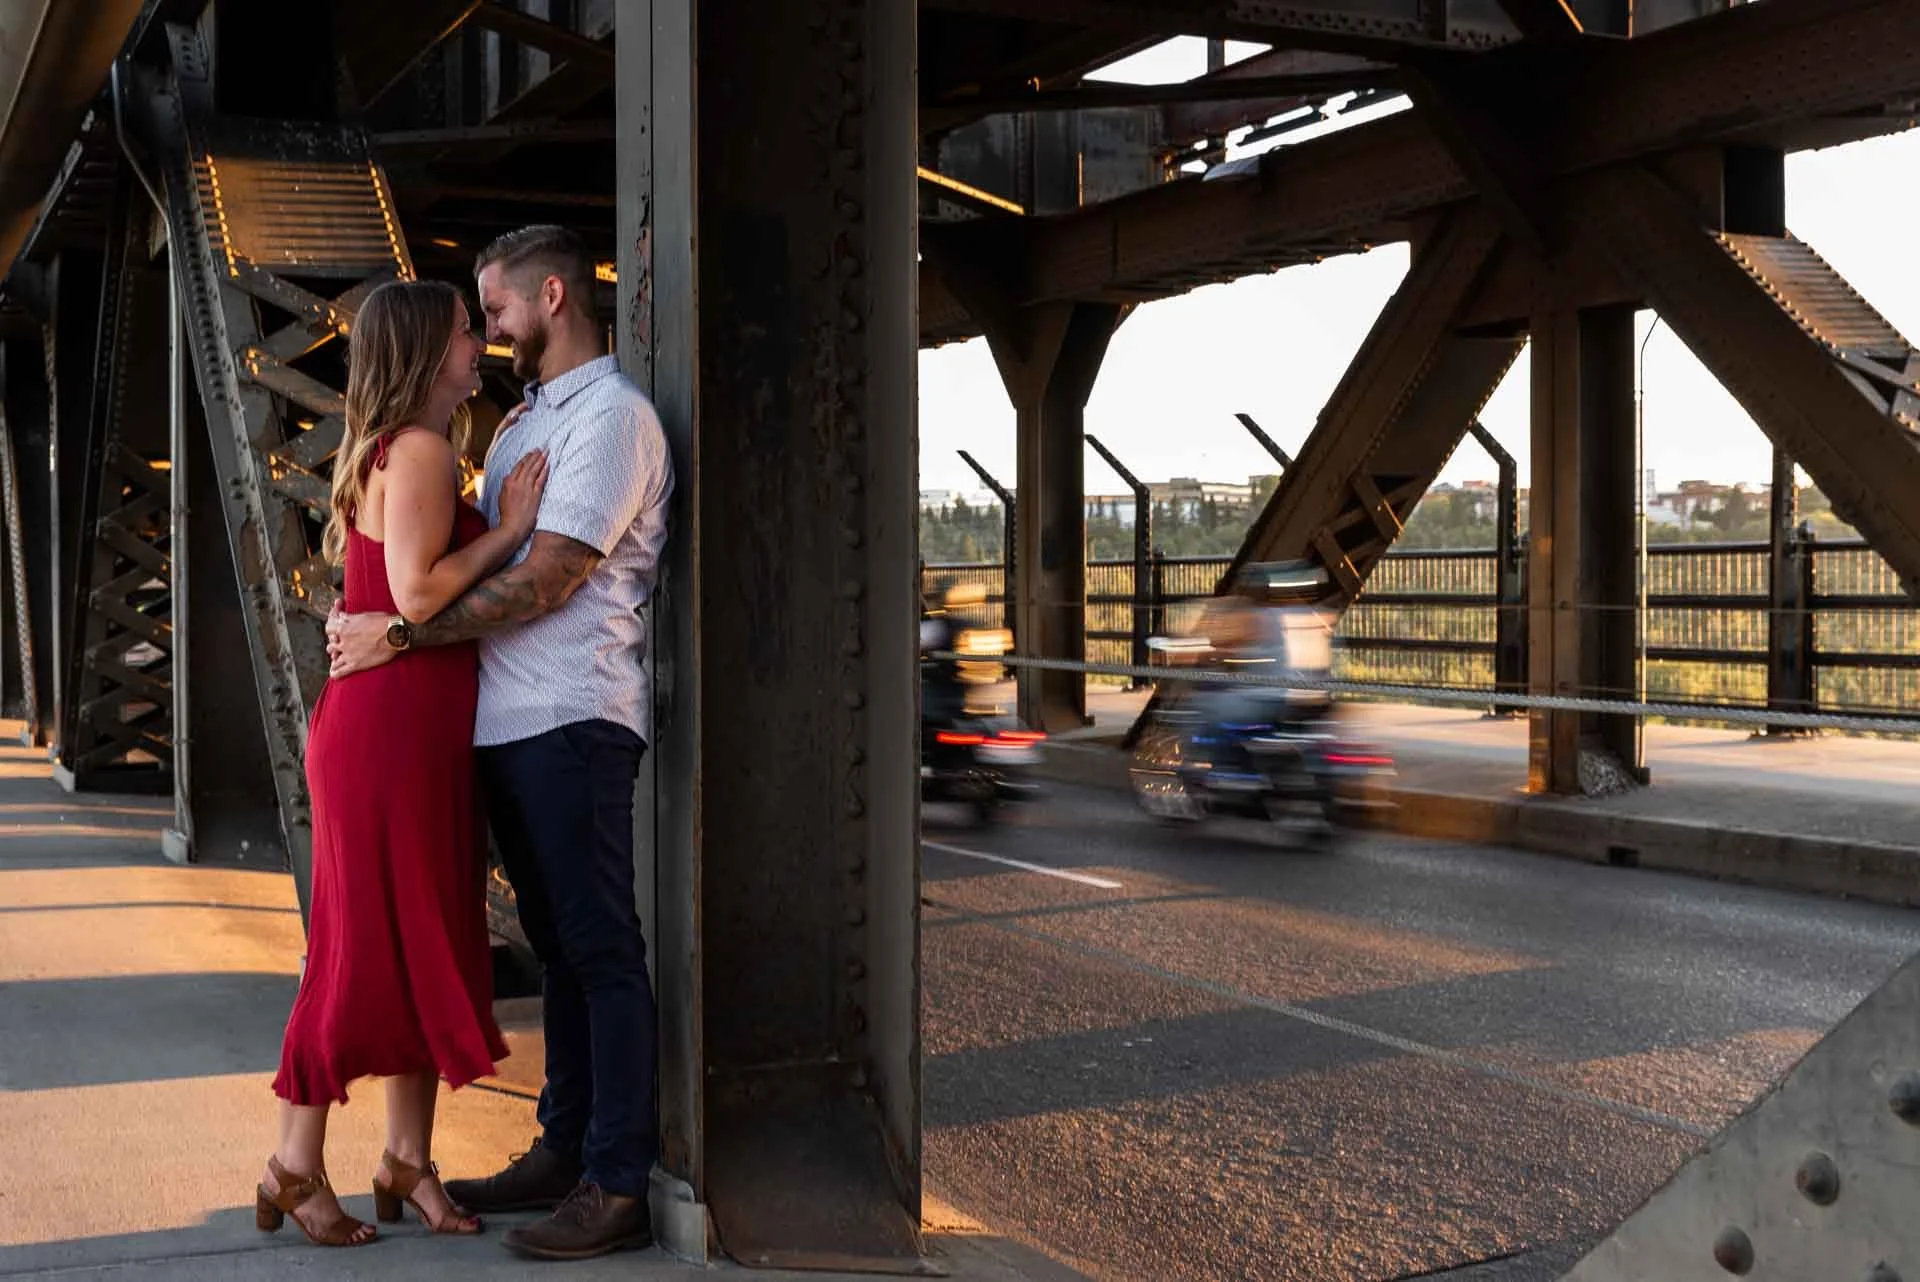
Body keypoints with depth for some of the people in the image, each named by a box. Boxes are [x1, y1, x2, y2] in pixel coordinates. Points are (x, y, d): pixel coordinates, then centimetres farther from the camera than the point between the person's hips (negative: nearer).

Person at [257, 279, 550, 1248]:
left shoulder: (395, 451, 18)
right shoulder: (420, 449, -13)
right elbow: (417, 592, -22)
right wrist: (509, 530, -13)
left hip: (425, 734, 10)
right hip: (387, 727, -10)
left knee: (430, 947, 12)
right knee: (367, 949, -2)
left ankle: (408, 1162, 19)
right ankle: (294, 1169, 10)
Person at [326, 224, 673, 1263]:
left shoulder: (611, 415, -9)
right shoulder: (523, 423, 22)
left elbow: (544, 581, -17)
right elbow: (476, 559, 24)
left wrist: (397, 635, -14)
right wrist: (362, 619, 11)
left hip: (573, 719, -9)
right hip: (507, 720, 9)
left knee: (601, 951, -6)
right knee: (556, 946, 14)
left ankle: (617, 1187, -1)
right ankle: (564, 1148, 22)